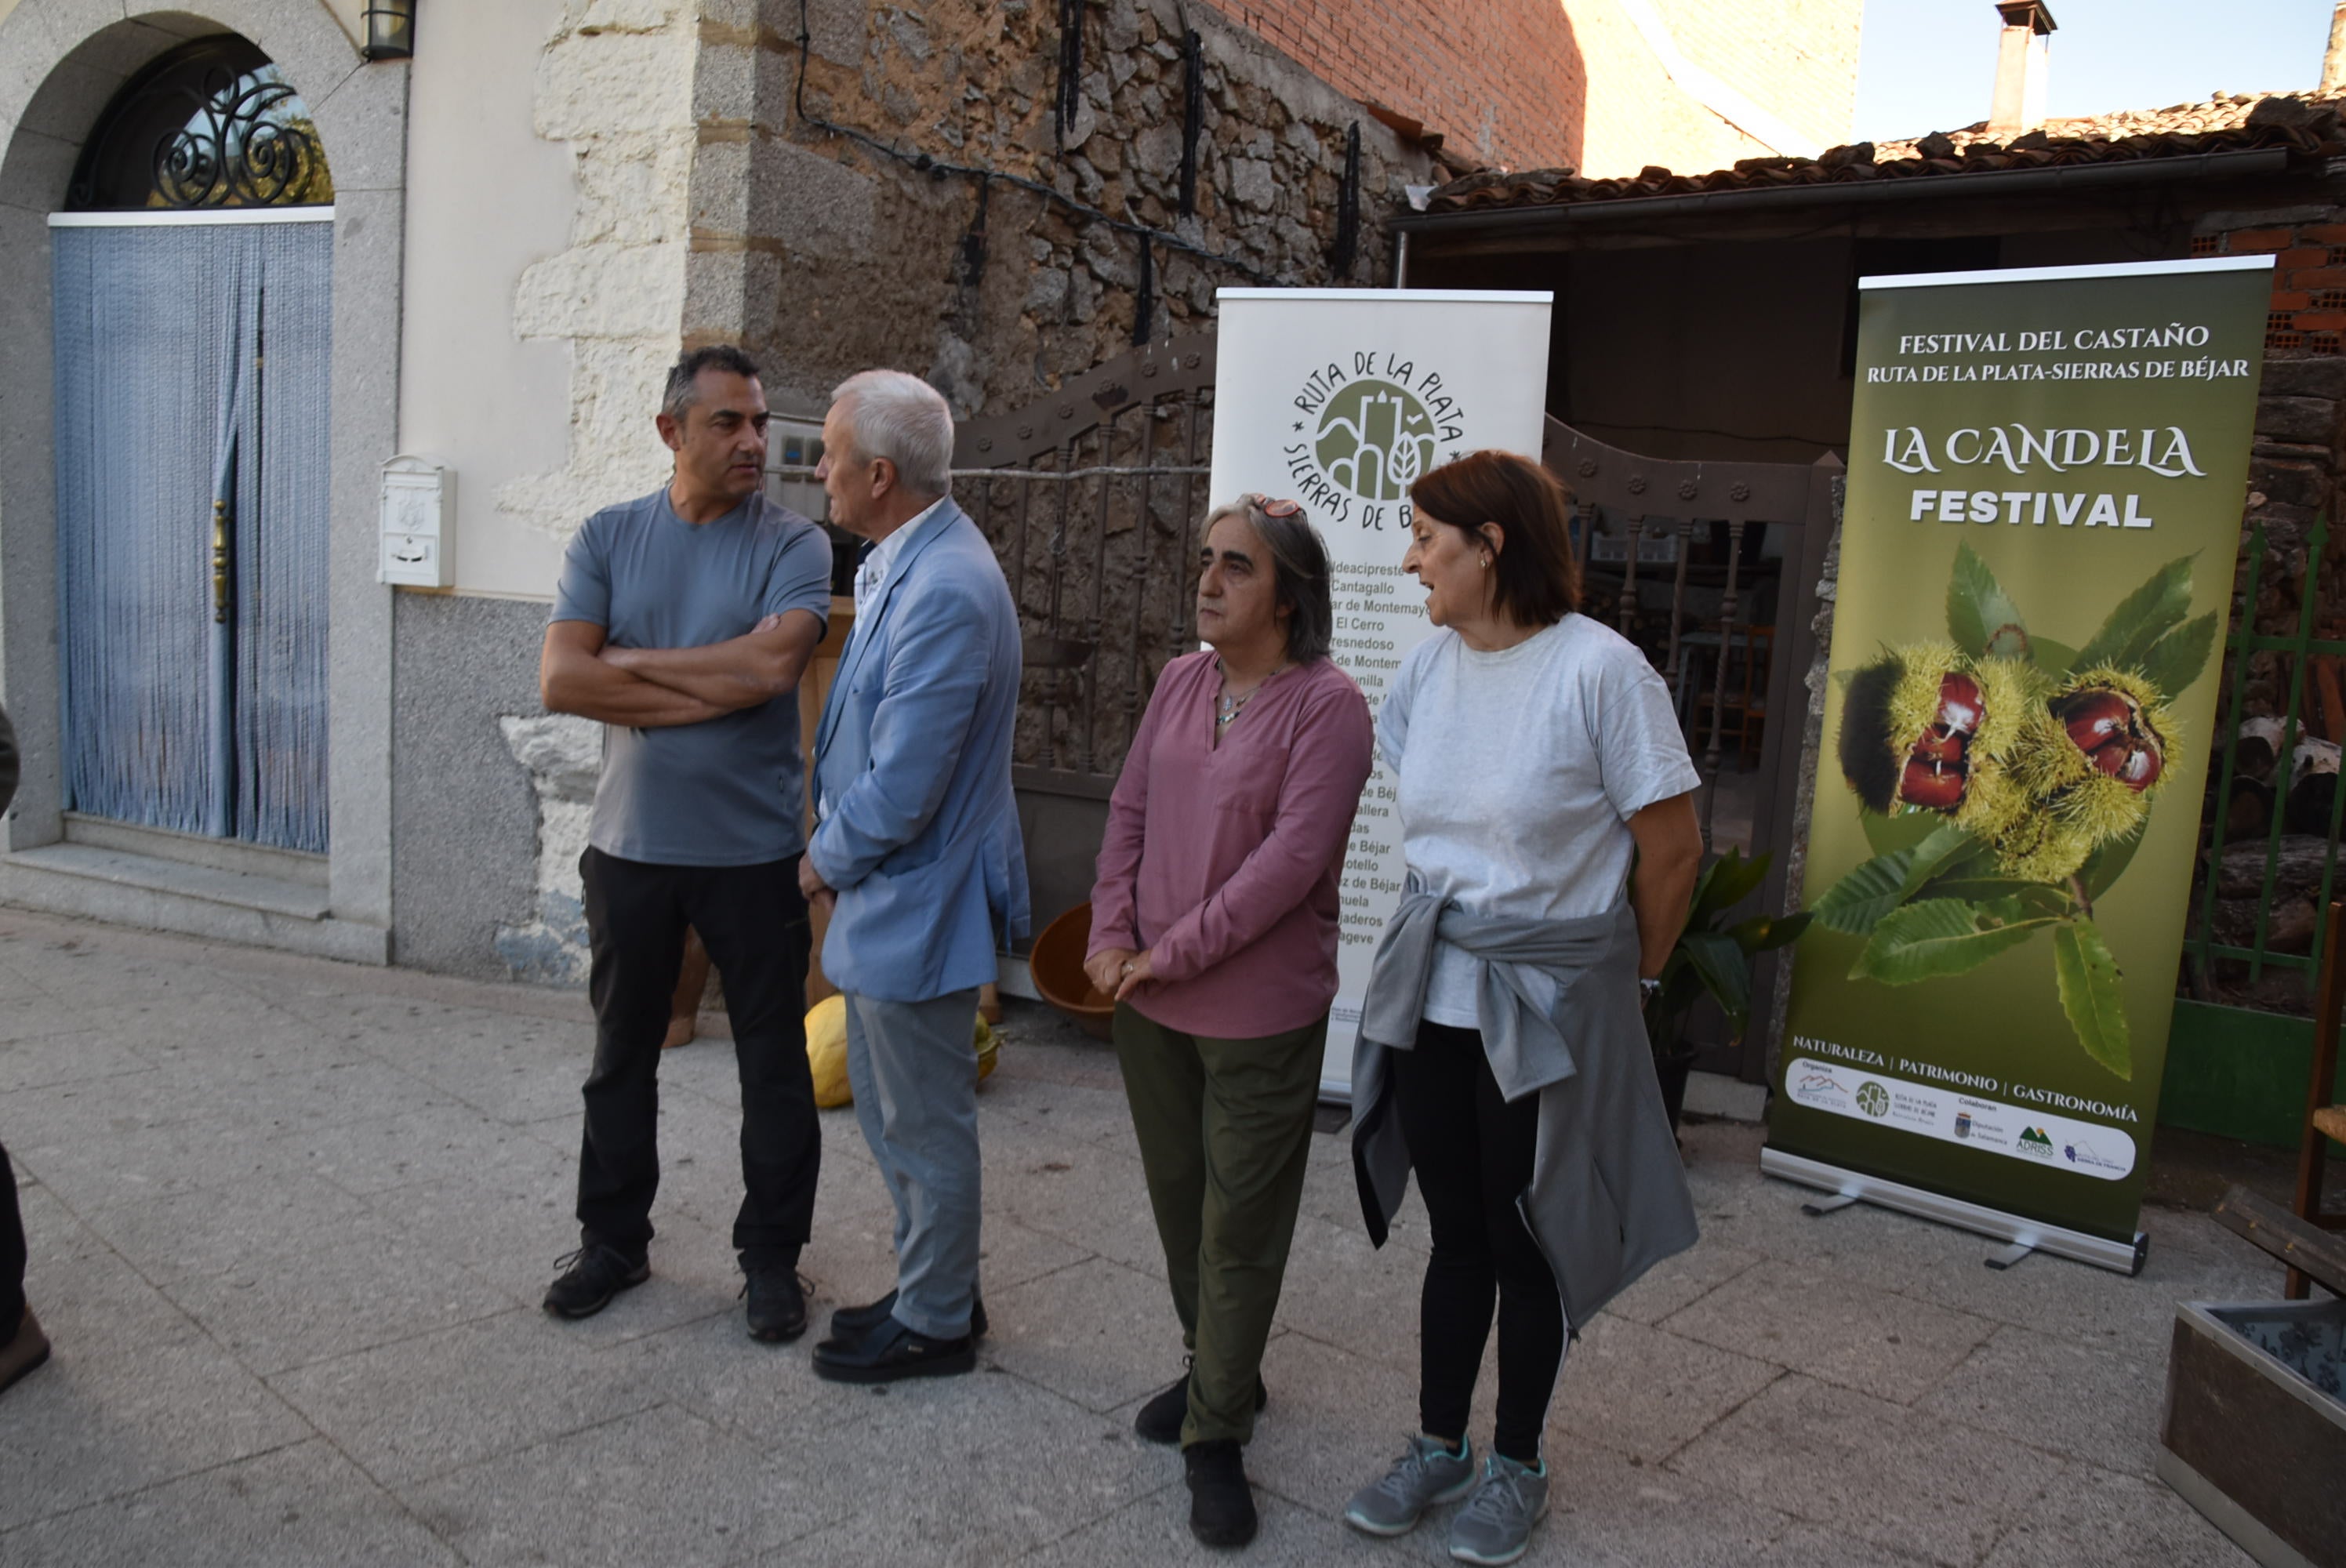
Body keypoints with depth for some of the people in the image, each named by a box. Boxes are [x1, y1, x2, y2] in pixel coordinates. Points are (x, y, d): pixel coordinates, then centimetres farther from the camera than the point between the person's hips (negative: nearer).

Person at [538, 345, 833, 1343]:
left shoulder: (793, 544, -5)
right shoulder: (608, 539, 3)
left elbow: (772, 664, -23)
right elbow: (561, 680, -10)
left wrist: (630, 661, -12)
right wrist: (712, 691, -16)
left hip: (755, 850, -2)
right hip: (630, 844, 3)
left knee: (775, 1061, 8)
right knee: (622, 1054, 16)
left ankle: (772, 1255, 25)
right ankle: (613, 1240, 35)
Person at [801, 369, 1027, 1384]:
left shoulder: (944, 593, -27)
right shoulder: (901, 564, 7)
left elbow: (898, 792, -27)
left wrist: (826, 859, -9)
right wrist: (838, 851, 11)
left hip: (917, 907, -10)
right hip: (886, 895, 10)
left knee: (925, 1127, 8)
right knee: (888, 1110, 23)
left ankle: (935, 1325, 27)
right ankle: (934, 1288, 40)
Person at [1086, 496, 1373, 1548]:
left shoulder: (1327, 704, -15)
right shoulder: (1180, 683, 6)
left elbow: (1292, 858, -21)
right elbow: (1130, 811, 8)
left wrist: (1175, 953, -18)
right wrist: (1113, 935, -5)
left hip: (1258, 1012, -6)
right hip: (1148, 999, 7)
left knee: (1239, 1225, 5)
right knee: (1178, 1199, 19)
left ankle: (1215, 1434, 20)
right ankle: (1218, 1371, 40)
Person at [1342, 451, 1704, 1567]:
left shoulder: (1600, 669, -17)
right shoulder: (1431, 663, 2)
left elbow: (1672, 849, -10)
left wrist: (1625, 974, 2)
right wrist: (1446, 919, 13)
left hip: (1548, 1006, -5)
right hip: (1432, 992, 5)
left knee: (1525, 1240, 10)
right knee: (1456, 1232, 16)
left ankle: (1516, 1466, 31)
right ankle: (1438, 1449, 33)